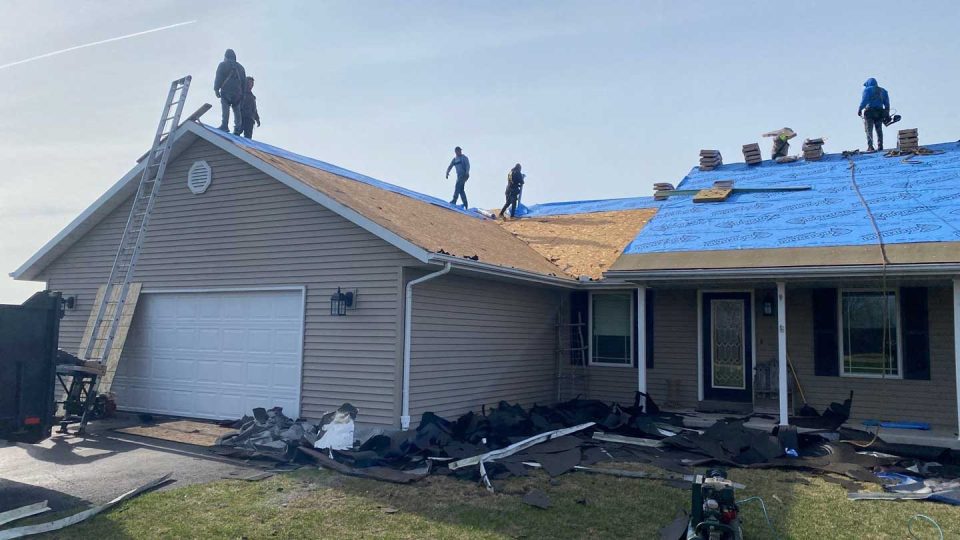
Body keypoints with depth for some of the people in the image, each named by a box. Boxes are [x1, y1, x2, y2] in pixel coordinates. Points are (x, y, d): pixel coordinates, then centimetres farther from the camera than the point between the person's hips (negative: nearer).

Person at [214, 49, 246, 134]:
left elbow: (218, 78, -3)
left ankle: (224, 125, -23)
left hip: (226, 90, -4)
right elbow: (244, 81, 20)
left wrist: (216, 89, -1)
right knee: (237, 110, 5)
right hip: (238, 93, 4)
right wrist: (242, 94, 20)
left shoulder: (223, 65, 6)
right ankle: (237, 128, -2)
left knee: (225, 108, -11)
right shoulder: (240, 67, 22)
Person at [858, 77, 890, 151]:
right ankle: (880, 146, 6)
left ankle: (870, 146, -15)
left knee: (869, 130, -6)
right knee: (879, 130, 12)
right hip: (880, 112, 5)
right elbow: (887, 103, 15)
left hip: (870, 112, -5)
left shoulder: (867, 90, 4)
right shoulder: (883, 91, 20)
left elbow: (864, 100, -12)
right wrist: (887, 114, 16)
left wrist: (859, 109, -14)